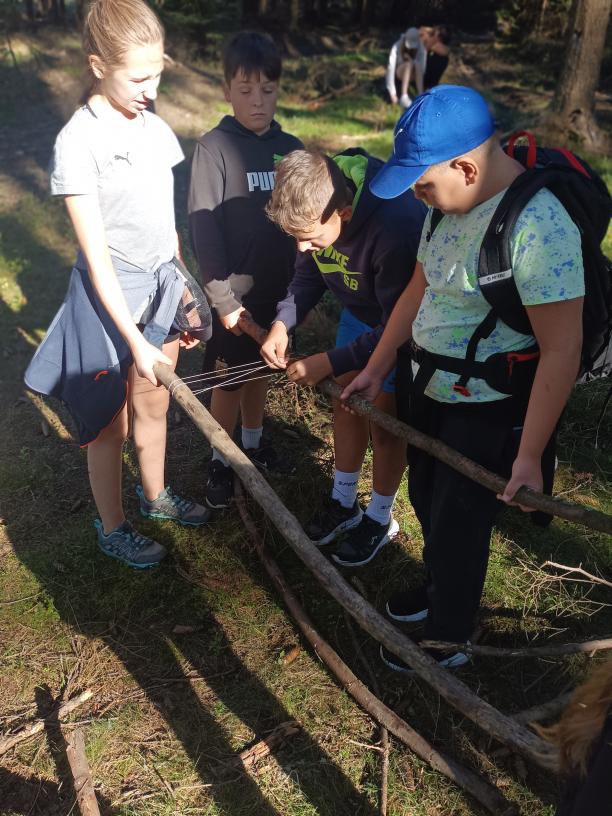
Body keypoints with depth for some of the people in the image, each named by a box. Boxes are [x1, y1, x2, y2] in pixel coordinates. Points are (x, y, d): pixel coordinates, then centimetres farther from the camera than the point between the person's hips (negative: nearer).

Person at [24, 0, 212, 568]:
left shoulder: (156, 128, 2)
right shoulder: (78, 142, -18)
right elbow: (97, 258, -20)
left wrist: (183, 291, 12)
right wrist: (135, 341, -21)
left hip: (162, 285, 6)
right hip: (111, 297, -6)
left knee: (153, 405, 22)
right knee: (111, 423, 11)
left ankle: (155, 495, 46)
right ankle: (112, 528, 32)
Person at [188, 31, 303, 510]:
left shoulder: (291, 147, 1)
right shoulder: (215, 147, -12)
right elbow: (203, 226, -14)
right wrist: (223, 298, -17)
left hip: (278, 285, 4)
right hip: (235, 289, -4)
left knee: (262, 366, 18)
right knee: (231, 376, 7)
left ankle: (253, 443, 38)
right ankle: (220, 461, 25)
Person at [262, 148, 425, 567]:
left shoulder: (398, 225, -41)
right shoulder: (316, 203, -20)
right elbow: (309, 273, -2)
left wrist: (331, 362, -29)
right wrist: (283, 321, -17)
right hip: (359, 312, 6)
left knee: (384, 422, 3)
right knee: (346, 405, 14)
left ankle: (380, 518, 26)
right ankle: (343, 501, 34)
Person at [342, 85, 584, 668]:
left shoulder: (538, 228, -28)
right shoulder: (451, 206, -3)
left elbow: (561, 349, -25)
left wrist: (530, 455, -22)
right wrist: (376, 370, 14)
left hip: (486, 411, -8)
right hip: (427, 388, 8)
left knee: (458, 523, 9)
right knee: (425, 499, 23)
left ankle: (446, 639, 35)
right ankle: (439, 587, 52)